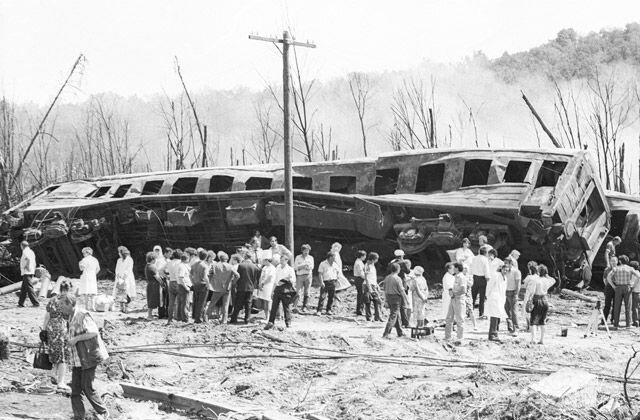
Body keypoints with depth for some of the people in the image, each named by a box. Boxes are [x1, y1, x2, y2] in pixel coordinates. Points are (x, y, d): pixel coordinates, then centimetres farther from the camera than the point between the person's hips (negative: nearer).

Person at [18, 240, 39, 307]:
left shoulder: (25, 252, -10)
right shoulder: (31, 252, 18)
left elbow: (29, 259, -30)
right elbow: (34, 264, 19)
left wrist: (27, 267, -18)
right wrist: (33, 273, 21)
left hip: (26, 273, -10)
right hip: (31, 273, 10)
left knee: (29, 288, -10)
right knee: (23, 289, 14)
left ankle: (36, 303, -14)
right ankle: (21, 303, 18)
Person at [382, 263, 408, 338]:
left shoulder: (387, 278, 5)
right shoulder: (397, 279, -16)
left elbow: (385, 290, 11)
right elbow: (401, 291, -13)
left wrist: (386, 300, 18)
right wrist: (405, 301, -5)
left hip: (389, 297, 7)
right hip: (396, 298, -7)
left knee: (397, 316, 18)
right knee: (393, 316, -3)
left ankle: (400, 332, 27)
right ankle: (386, 333, -9)